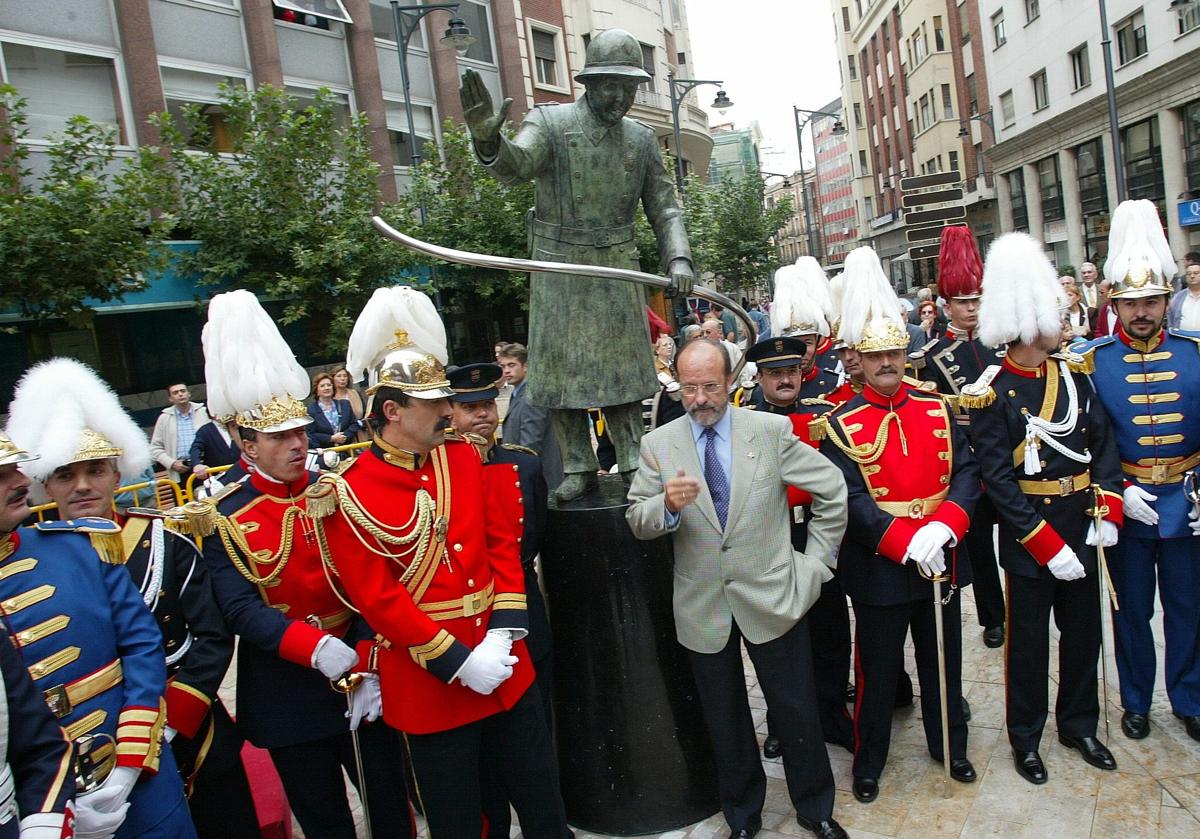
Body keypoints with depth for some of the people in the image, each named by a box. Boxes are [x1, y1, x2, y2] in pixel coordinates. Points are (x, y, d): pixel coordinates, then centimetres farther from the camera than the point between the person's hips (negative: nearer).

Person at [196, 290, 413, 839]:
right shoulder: (225, 519, -8)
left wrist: (369, 665, -15)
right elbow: (240, 610, -17)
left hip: (363, 677, 2)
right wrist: (314, 647, -32)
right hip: (287, 695, -1)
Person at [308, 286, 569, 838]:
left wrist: (501, 638, -8)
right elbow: (379, 598, -14)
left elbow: (504, 547, 2)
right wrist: (458, 663, -16)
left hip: (506, 664, 4)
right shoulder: (347, 496, -12)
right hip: (428, 683, -4)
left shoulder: (468, 459, 2)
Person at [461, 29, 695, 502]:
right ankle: (578, 467, 13)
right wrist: (487, 138, -44)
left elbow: (664, 208, 9)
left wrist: (678, 257, -8)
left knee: (622, 366, 4)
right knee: (560, 367, 1)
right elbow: (515, 166, -22)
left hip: (617, 268, 2)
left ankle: (633, 464, 14)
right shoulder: (550, 122, -3)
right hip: (558, 268, -2)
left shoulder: (642, 139, 8)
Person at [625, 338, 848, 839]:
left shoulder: (771, 430, -6)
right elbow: (637, 522, -3)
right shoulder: (658, 445, -2)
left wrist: (816, 561, -1)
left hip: (771, 596, -1)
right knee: (724, 721, 16)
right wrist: (668, 505, -25)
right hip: (702, 606, 1)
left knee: (796, 710, 12)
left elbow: (832, 489, 0)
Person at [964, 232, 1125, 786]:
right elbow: (996, 478, -17)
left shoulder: (1073, 372, 3)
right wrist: (1045, 543, -19)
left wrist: (1108, 509, -7)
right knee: (1028, 640, 8)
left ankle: (1079, 725, 39)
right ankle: (1025, 738, 28)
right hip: (1028, 533, -6)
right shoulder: (990, 393, -15)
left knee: (1083, 630, 18)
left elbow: (1103, 442, 5)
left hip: (1080, 525, 6)